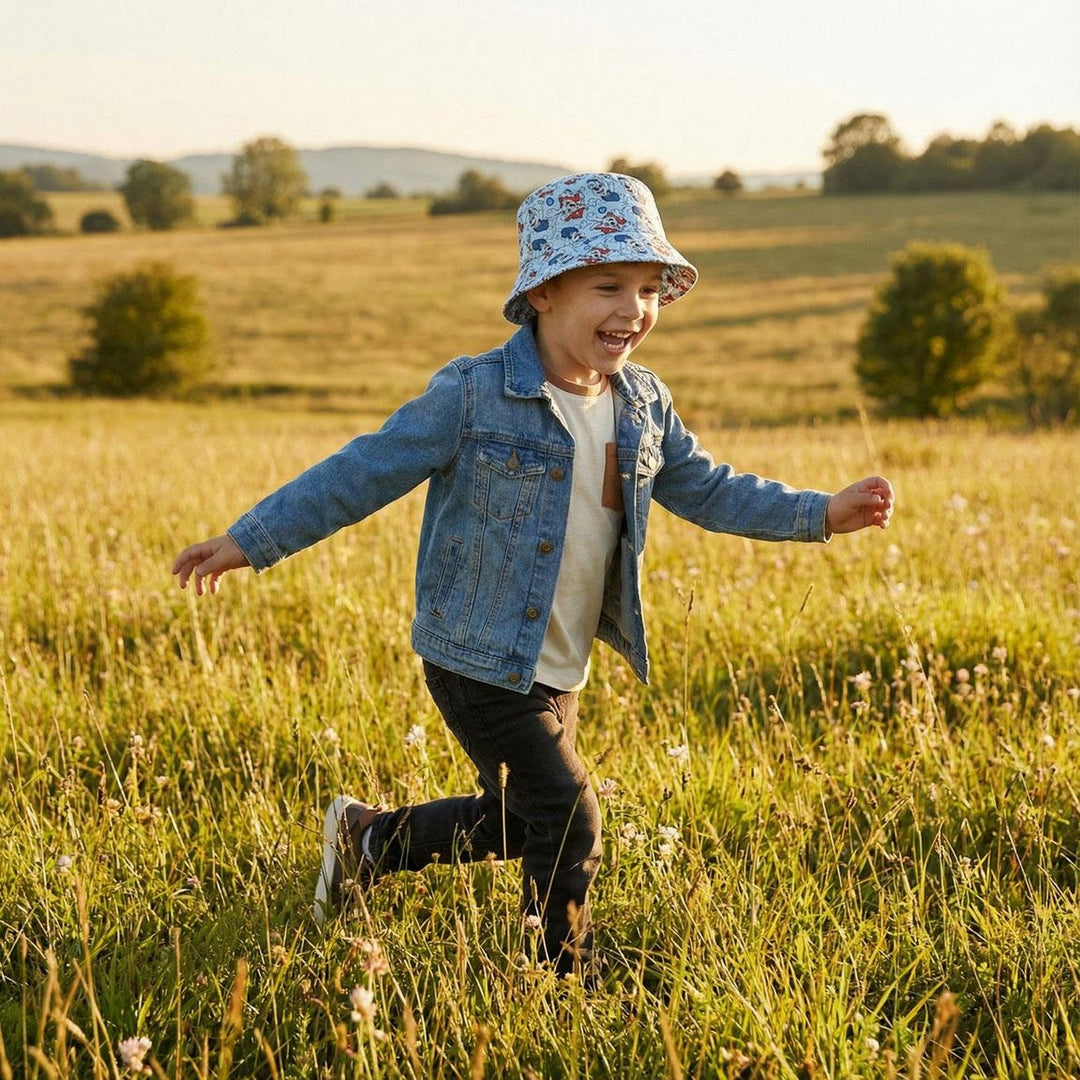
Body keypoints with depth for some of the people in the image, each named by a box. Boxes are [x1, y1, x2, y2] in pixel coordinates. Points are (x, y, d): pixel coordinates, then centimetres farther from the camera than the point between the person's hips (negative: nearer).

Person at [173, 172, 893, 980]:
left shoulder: (645, 407, 2)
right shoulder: (474, 396, -18)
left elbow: (707, 490, 14)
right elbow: (363, 474, -13)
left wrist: (820, 513, 7)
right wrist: (249, 543, -13)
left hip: (559, 672, 7)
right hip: (480, 664, -7)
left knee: (516, 820, 21)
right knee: (569, 827, -6)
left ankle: (369, 839, 42)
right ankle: (568, 987, 14)